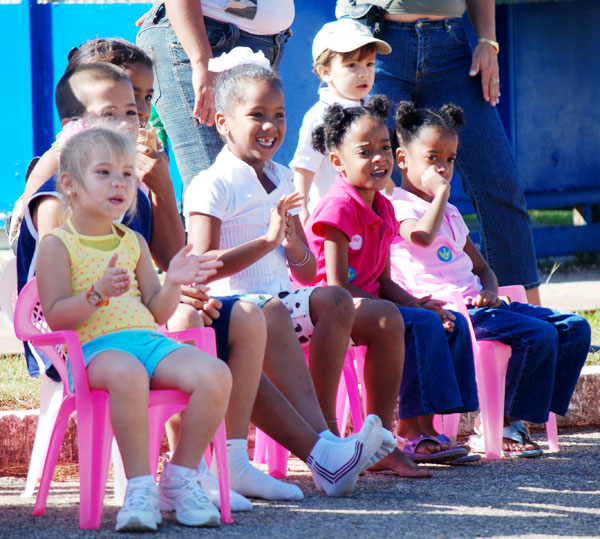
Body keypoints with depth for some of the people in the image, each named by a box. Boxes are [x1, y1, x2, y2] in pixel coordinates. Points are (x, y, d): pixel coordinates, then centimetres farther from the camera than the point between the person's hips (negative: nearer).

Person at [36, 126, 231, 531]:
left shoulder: (133, 243, 22)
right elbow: (55, 317, -7)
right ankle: (140, 487, -32)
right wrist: (98, 294, -22)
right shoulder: (58, 245, 4)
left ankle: (181, 478, -9)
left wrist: (173, 284, 0)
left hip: (149, 340, 6)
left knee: (215, 374, -23)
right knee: (127, 373, -43)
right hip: (96, 346, -6)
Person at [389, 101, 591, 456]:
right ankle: (502, 427, -18)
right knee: (538, 334, -26)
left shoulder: (451, 214, 26)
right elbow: (423, 235, -27)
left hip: (476, 304, 9)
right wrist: (441, 191, -14)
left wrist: (489, 291, 4)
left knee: (575, 328, -2)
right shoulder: (398, 206, -3)